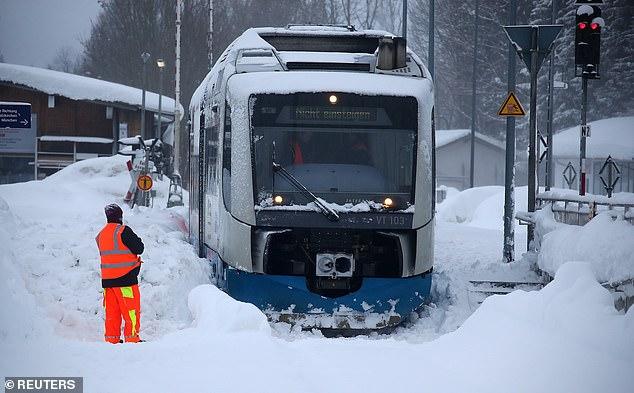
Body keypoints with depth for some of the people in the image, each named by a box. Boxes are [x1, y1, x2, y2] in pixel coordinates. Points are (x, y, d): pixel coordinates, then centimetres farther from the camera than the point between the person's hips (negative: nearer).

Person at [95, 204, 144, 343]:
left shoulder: (101, 235, 10)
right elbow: (139, 249, -9)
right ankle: (132, 338, -3)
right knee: (131, 310, -1)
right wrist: (137, 240, 10)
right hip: (125, 277, -7)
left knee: (112, 311, 11)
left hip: (107, 278, 7)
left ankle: (112, 339, 12)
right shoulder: (123, 231, -12)